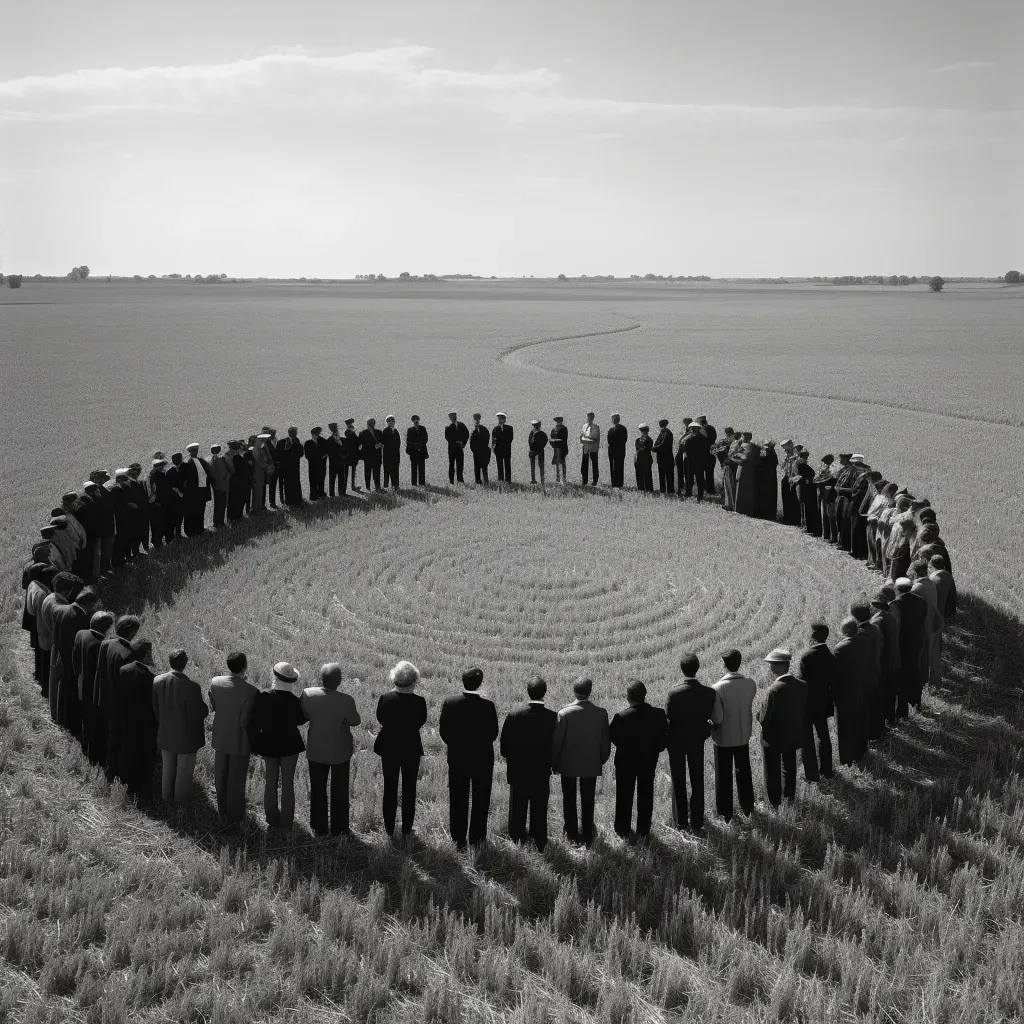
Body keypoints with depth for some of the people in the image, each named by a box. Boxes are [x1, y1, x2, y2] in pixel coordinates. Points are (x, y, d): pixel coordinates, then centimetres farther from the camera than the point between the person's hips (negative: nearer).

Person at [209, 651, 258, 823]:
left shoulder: (215, 682, -13)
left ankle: (222, 811, 37)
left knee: (221, 777, 22)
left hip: (220, 738, 4)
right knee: (236, 780, 14)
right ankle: (234, 815, 29)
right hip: (240, 742, -4)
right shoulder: (250, 691, -27)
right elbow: (246, 722, -24)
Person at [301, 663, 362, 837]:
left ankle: (320, 827, 27)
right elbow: (355, 721, -10)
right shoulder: (346, 701, -27)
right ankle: (338, 828, 24)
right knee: (339, 791, 16)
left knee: (318, 790, 18)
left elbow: (304, 715, -4)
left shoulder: (308, 694, -20)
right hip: (340, 751, -2)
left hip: (316, 750, 2)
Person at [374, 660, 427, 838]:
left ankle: (389, 828, 21)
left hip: (389, 748, 1)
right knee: (409, 789, 13)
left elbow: (380, 721, -3)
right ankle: (407, 829, 18)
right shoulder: (419, 702, -17)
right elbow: (422, 723, -4)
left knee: (390, 788, 14)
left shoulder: (385, 699, -16)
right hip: (411, 749, -1)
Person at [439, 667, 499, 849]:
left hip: (457, 759, 1)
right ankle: (477, 837, 19)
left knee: (458, 801, 10)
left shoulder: (450, 703, -11)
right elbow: (493, 733, -7)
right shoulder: (488, 705, -15)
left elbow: (443, 731, -4)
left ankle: (458, 839, 14)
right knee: (480, 801, 13)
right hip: (483, 760, -1)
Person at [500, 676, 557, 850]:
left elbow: (504, 744, -7)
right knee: (539, 810, 11)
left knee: (517, 809, 13)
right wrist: (550, 762, 9)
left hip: (518, 770, 0)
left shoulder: (514, 714, -14)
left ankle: (516, 841, 20)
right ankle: (539, 844, 18)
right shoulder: (552, 717, -14)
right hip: (542, 772, 0)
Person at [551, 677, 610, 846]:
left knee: (569, 801, 15)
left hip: (568, 764, -2)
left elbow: (556, 742, -12)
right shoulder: (601, 713, -12)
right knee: (588, 802, 15)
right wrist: (601, 760, 14)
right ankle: (587, 836, 23)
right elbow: (605, 742, -2)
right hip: (591, 765, 2)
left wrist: (554, 763, 3)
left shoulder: (564, 714, -19)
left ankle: (572, 834, 22)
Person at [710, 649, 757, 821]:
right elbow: (749, 705, 1)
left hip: (724, 738, -4)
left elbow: (717, 719, -22)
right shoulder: (750, 684, -14)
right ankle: (747, 808, 35)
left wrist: (713, 726, -1)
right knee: (744, 771, 22)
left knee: (724, 776, 13)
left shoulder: (719, 688, -27)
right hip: (744, 735, 4)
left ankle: (725, 812, 24)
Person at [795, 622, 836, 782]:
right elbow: (833, 682, 1)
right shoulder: (831, 657, -5)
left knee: (807, 739, 7)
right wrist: (831, 702, 13)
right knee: (824, 736, 19)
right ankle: (826, 770, 29)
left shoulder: (805, 657, -22)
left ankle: (812, 774, 12)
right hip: (824, 703, 6)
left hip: (807, 704, -6)